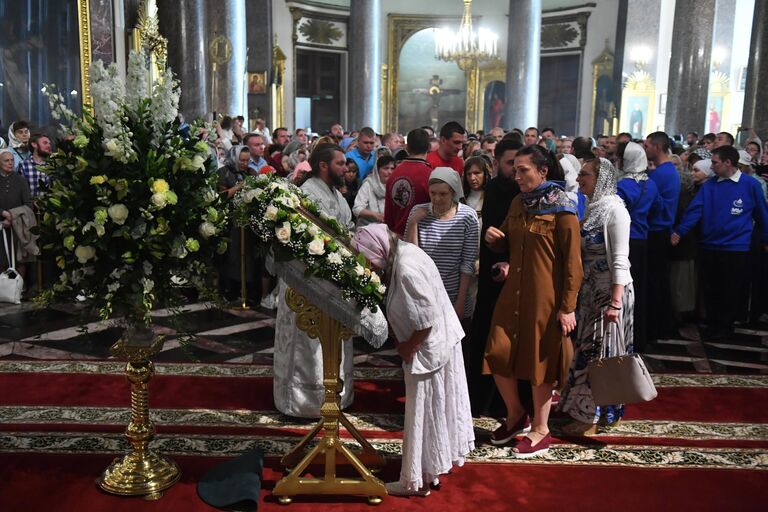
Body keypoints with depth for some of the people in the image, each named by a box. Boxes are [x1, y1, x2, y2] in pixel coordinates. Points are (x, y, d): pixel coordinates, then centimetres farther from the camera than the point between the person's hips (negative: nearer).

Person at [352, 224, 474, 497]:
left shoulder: (407, 269, -28)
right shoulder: (401, 253, 1)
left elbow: (426, 319, -26)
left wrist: (408, 348, -14)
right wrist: (404, 343, 1)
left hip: (428, 348, -9)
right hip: (440, 341, 9)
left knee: (423, 412, 5)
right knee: (436, 408, 21)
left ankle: (417, 481, 20)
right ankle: (432, 467, 37)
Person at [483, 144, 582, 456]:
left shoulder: (561, 208, -11)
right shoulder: (518, 203, 9)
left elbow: (573, 261, -12)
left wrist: (568, 307, -15)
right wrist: (494, 239, -4)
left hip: (545, 296, -6)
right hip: (514, 291, 6)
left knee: (540, 359, 5)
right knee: (498, 354, 5)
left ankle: (540, 430, 22)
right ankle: (515, 415, 28)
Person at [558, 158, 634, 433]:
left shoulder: (614, 209, -14)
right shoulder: (592, 208, 11)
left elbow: (620, 260, -18)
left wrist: (615, 302, -23)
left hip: (610, 291, -8)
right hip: (590, 291, 8)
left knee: (599, 351, 0)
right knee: (588, 348, 13)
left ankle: (589, 418, 10)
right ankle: (588, 410, 26)